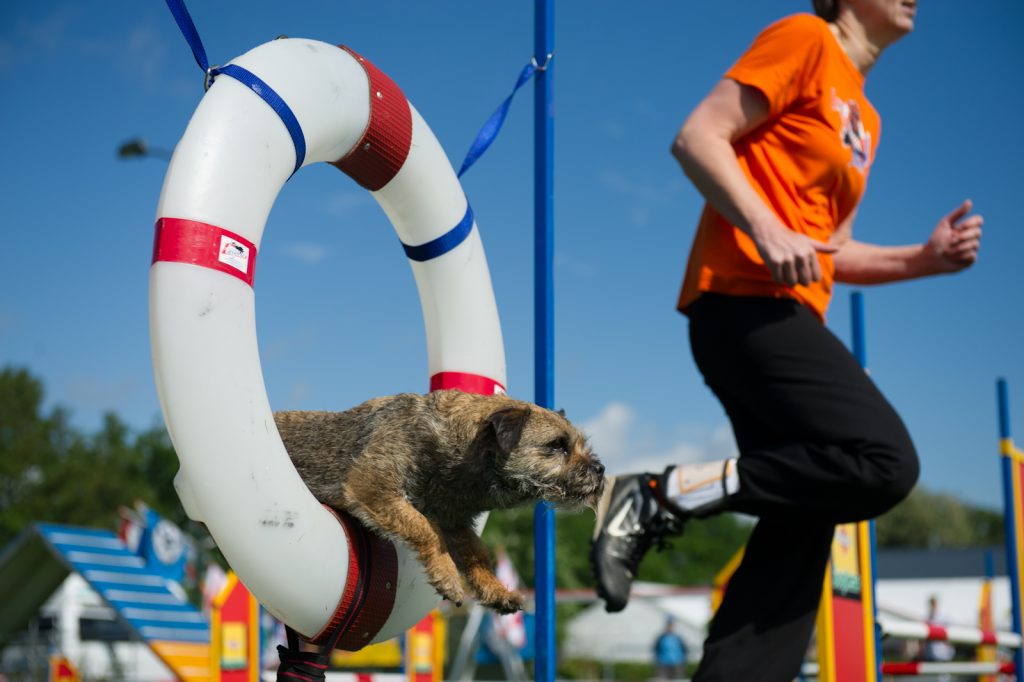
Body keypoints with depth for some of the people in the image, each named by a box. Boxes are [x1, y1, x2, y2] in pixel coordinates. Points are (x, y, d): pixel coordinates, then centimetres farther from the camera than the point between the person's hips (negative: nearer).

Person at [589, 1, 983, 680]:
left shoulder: (865, 118, 26)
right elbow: (698, 137, -9)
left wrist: (926, 258, 12)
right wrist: (767, 229, -22)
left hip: (788, 316, 9)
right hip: (748, 302, -9)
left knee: (802, 528, 0)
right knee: (884, 462, -21)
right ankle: (668, 496, -14)